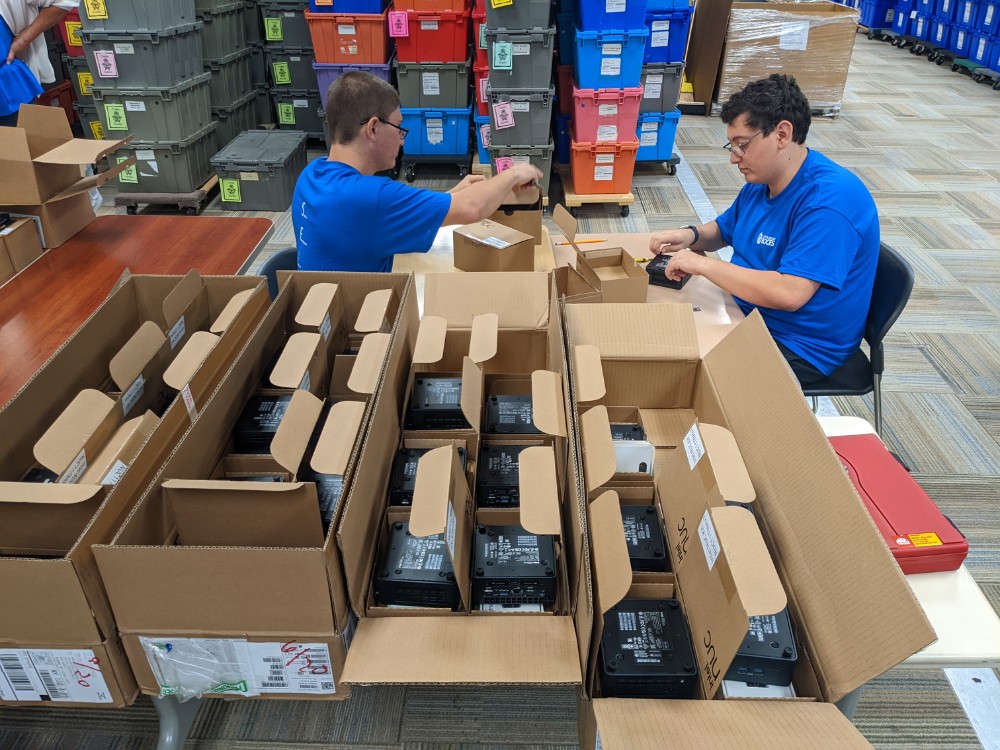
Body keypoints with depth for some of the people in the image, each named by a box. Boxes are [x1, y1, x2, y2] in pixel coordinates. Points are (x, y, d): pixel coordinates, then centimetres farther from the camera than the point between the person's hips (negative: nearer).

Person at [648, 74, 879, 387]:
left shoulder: (829, 199, -27)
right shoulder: (760, 182, 4)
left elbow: (789, 294, -35)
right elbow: (723, 230, 21)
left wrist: (702, 264, -29)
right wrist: (692, 235, -4)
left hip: (798, 347, -9)